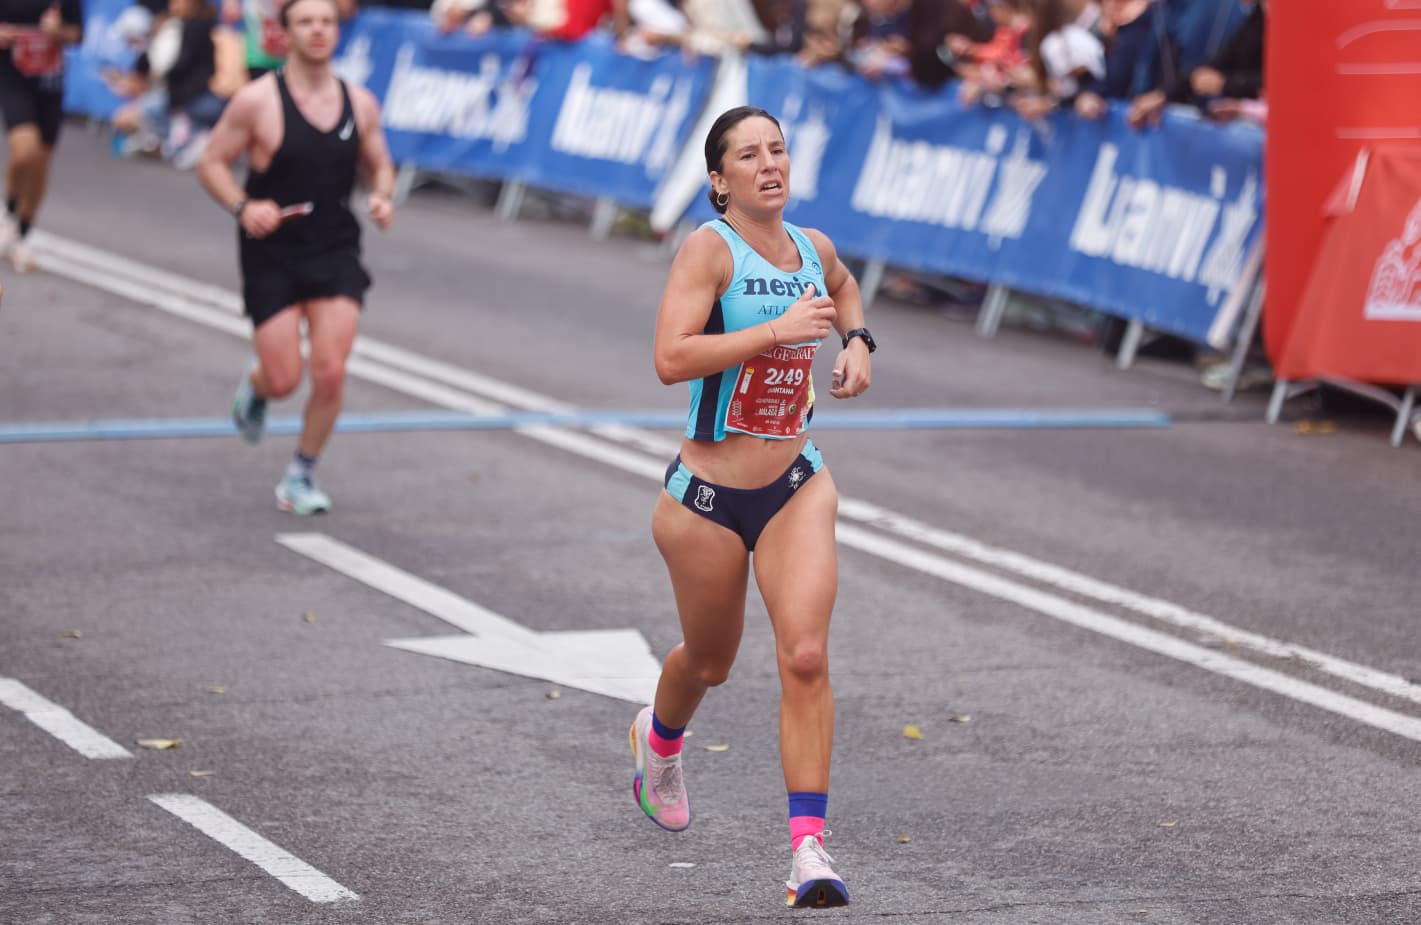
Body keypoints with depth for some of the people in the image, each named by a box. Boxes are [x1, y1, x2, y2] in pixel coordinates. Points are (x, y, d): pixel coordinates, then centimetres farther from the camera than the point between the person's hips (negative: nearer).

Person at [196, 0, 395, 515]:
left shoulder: (360, 104, 2)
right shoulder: (258, 101, -10)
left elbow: (379, 165, 15)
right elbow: (212, 163, -4)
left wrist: (382, 197, -7)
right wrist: (242, 207, -21)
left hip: (336, 253, 3)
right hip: (272, 255, -2)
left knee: (331, 374, -9)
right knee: (283, 379, -4)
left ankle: (300, 477, 11)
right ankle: (254, 391, 36)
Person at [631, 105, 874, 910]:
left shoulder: (812, 247, 3)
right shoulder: (710, 249, -15)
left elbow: (843, 285, 31)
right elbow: (671, 359, -29)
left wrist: (857, 341, 12)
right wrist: (778, 329, -28)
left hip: (795, 487, 3)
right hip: (708, 496, -3)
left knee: (806, 655, -15)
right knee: (710, 661, 17)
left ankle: (810, 846, -14)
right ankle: (660, 738, 53)